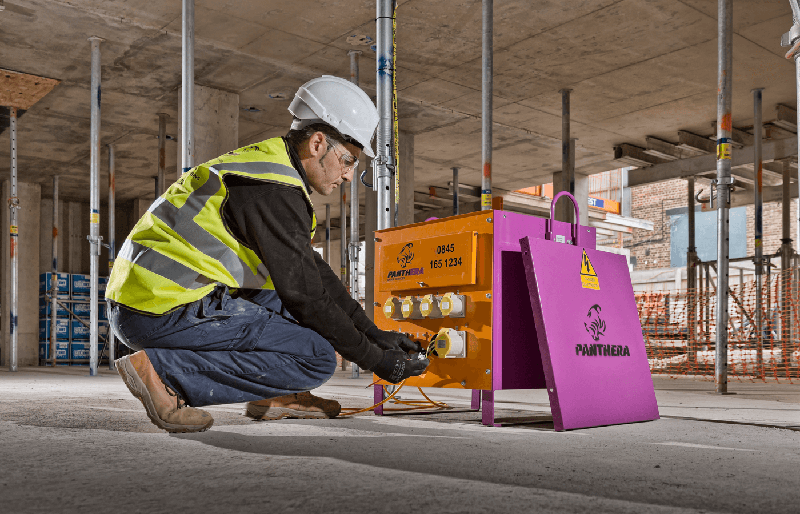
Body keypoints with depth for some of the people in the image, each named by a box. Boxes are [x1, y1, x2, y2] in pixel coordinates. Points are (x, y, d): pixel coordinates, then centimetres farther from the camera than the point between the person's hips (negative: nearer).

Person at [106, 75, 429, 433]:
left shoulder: (264, 162, 17)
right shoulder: (275, 191, -16)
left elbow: (315, 272, 20)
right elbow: (306, 296, -16)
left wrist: (374, 333, 17)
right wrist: (375, 358, -6)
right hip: (166, 313, -10)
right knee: (317, 358, -12)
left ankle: (274, 395, 13)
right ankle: (161, 369, -12)